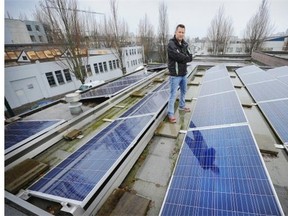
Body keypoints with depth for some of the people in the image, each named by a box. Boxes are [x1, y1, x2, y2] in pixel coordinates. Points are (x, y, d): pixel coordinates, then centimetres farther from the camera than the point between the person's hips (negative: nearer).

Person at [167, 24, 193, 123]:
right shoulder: (171, 44, -13)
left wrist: (182, 58, -17)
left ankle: (182, 106, 43)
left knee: (183, 91, 22)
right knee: (173, 94, -3)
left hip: (184, 73, 8)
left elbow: (190, 58, -1)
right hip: (175, 75, -8)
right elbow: (179, 57, -23)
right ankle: (170, 113, 9)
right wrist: (186, 57, -7)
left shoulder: (185, 44, 8)